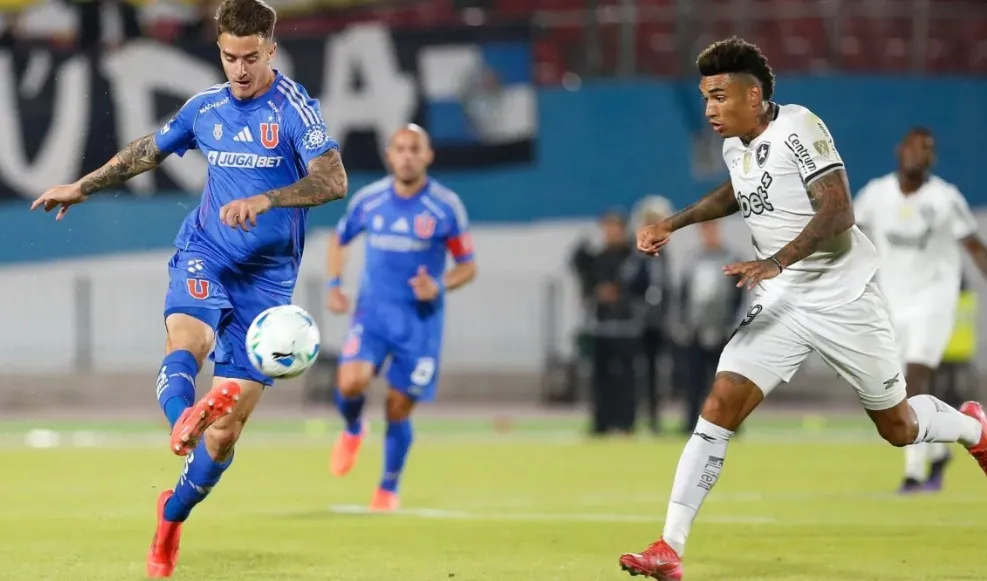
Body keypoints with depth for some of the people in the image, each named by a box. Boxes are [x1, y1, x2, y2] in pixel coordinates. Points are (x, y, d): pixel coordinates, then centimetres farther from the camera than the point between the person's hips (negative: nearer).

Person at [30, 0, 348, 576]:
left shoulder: (295, 107, -7)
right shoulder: (206, 106, 9)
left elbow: (333, 180, -22)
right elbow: (149, 151, 27)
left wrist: (265, 200, -35)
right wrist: (83, 187, 34)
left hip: (268, 274, -3)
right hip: (206, 253, 3)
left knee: (230, 421, -3)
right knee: (188, 336, -34)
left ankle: (173, 514, 18)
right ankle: (183, 419, -62)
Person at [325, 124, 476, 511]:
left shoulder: (446, 207, -8)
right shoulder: (368, 200, 0)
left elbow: (467, 266, 0)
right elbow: (339, 240, 18)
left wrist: (439, 286, -20)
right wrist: (334, 285, 3)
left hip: (420, 320, -1)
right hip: (372, 310, 1)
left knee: (399, 410, 1)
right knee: (350, 383, -23)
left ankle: (389, 489, 24)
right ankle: (352, 431, 13)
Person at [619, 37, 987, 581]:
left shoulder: (797, 128, -19)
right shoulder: (735, 144, 4)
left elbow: (838, 213, -27)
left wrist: (775, 262, -37)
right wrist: (673, 224, 17)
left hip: (844, 300, -6)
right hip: (781, 306, 6)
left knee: (898, 429, 9)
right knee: (720, 405, -13)